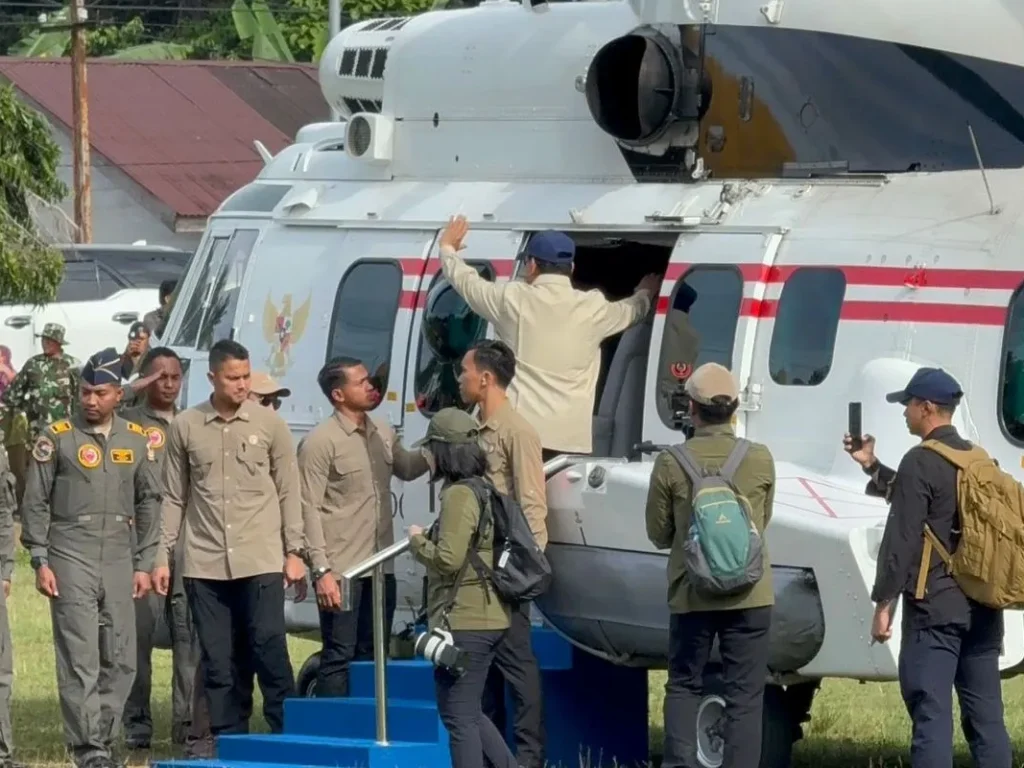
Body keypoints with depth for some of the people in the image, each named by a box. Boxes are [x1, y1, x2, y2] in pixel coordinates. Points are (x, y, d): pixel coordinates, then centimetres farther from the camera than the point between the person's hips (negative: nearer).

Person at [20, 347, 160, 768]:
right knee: (80, 659, -7)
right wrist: (40, 562, -5)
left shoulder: (136, 440, 10)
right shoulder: (57, 437, 0)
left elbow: (149, 503, 14)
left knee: (120, 659, 3)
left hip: (120, 560, 4)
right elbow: (35, 503, 1)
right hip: (71, 558, -4)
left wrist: (144, 564, 9)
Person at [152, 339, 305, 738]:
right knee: (216, 661, 3)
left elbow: (288, 492, 7)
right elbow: (173, 498, 10)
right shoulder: (185, 427, 5)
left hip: (260, 560, -1)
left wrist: (294, 551, 2)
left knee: (269, 649, -8)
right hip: (205, 564, 1)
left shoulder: (270, 424, 3)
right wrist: (162, 556, 6)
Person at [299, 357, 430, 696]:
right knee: (339, 657, -6)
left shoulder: (383, 434, 11)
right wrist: (321, 570, -20)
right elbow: (310, 509, -14)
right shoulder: (321, 442, -11)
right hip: (341, 570, -7)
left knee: (372, 656, 11)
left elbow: (406, 468, 33)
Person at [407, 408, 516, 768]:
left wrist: (418, 541, -6)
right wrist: (428, 539, 15)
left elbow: (449, 559, -23)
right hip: (487, 618, 10)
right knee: (467, 712, 20)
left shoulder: (460, 496, -16)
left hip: (464, 623, -10)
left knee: (459, 717, -4)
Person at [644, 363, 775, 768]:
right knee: (744, 695, 5)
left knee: (683, 686, 15)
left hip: (691, 594, 0)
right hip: (749, 596, 0)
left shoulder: (671, 463, -7)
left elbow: (659, 534, 2)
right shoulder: (760, 460, -4)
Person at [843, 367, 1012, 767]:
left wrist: (884, 603, -11)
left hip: (934, 609, -8)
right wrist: (871, 467, 33)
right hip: (982, 611, 8)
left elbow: (902, 539, -15)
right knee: (985, 715, 10)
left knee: (931, 716, -8)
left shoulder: (921, 462, -11)